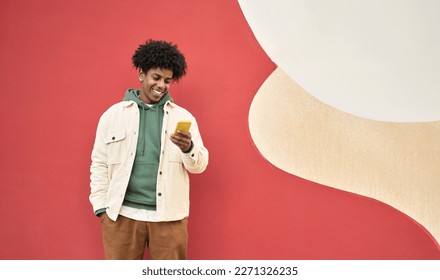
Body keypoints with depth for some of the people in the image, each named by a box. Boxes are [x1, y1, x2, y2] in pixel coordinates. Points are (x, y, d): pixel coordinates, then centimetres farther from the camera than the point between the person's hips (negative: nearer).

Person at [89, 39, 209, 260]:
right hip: (122, 214, 0)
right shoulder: (113, 115, 6)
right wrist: (102, 207, 1)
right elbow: (99, 164, 7)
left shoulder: (183, 117, 7)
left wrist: (188, 149, -17)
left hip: (168, 216, 1)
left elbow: (200, 165, 4)